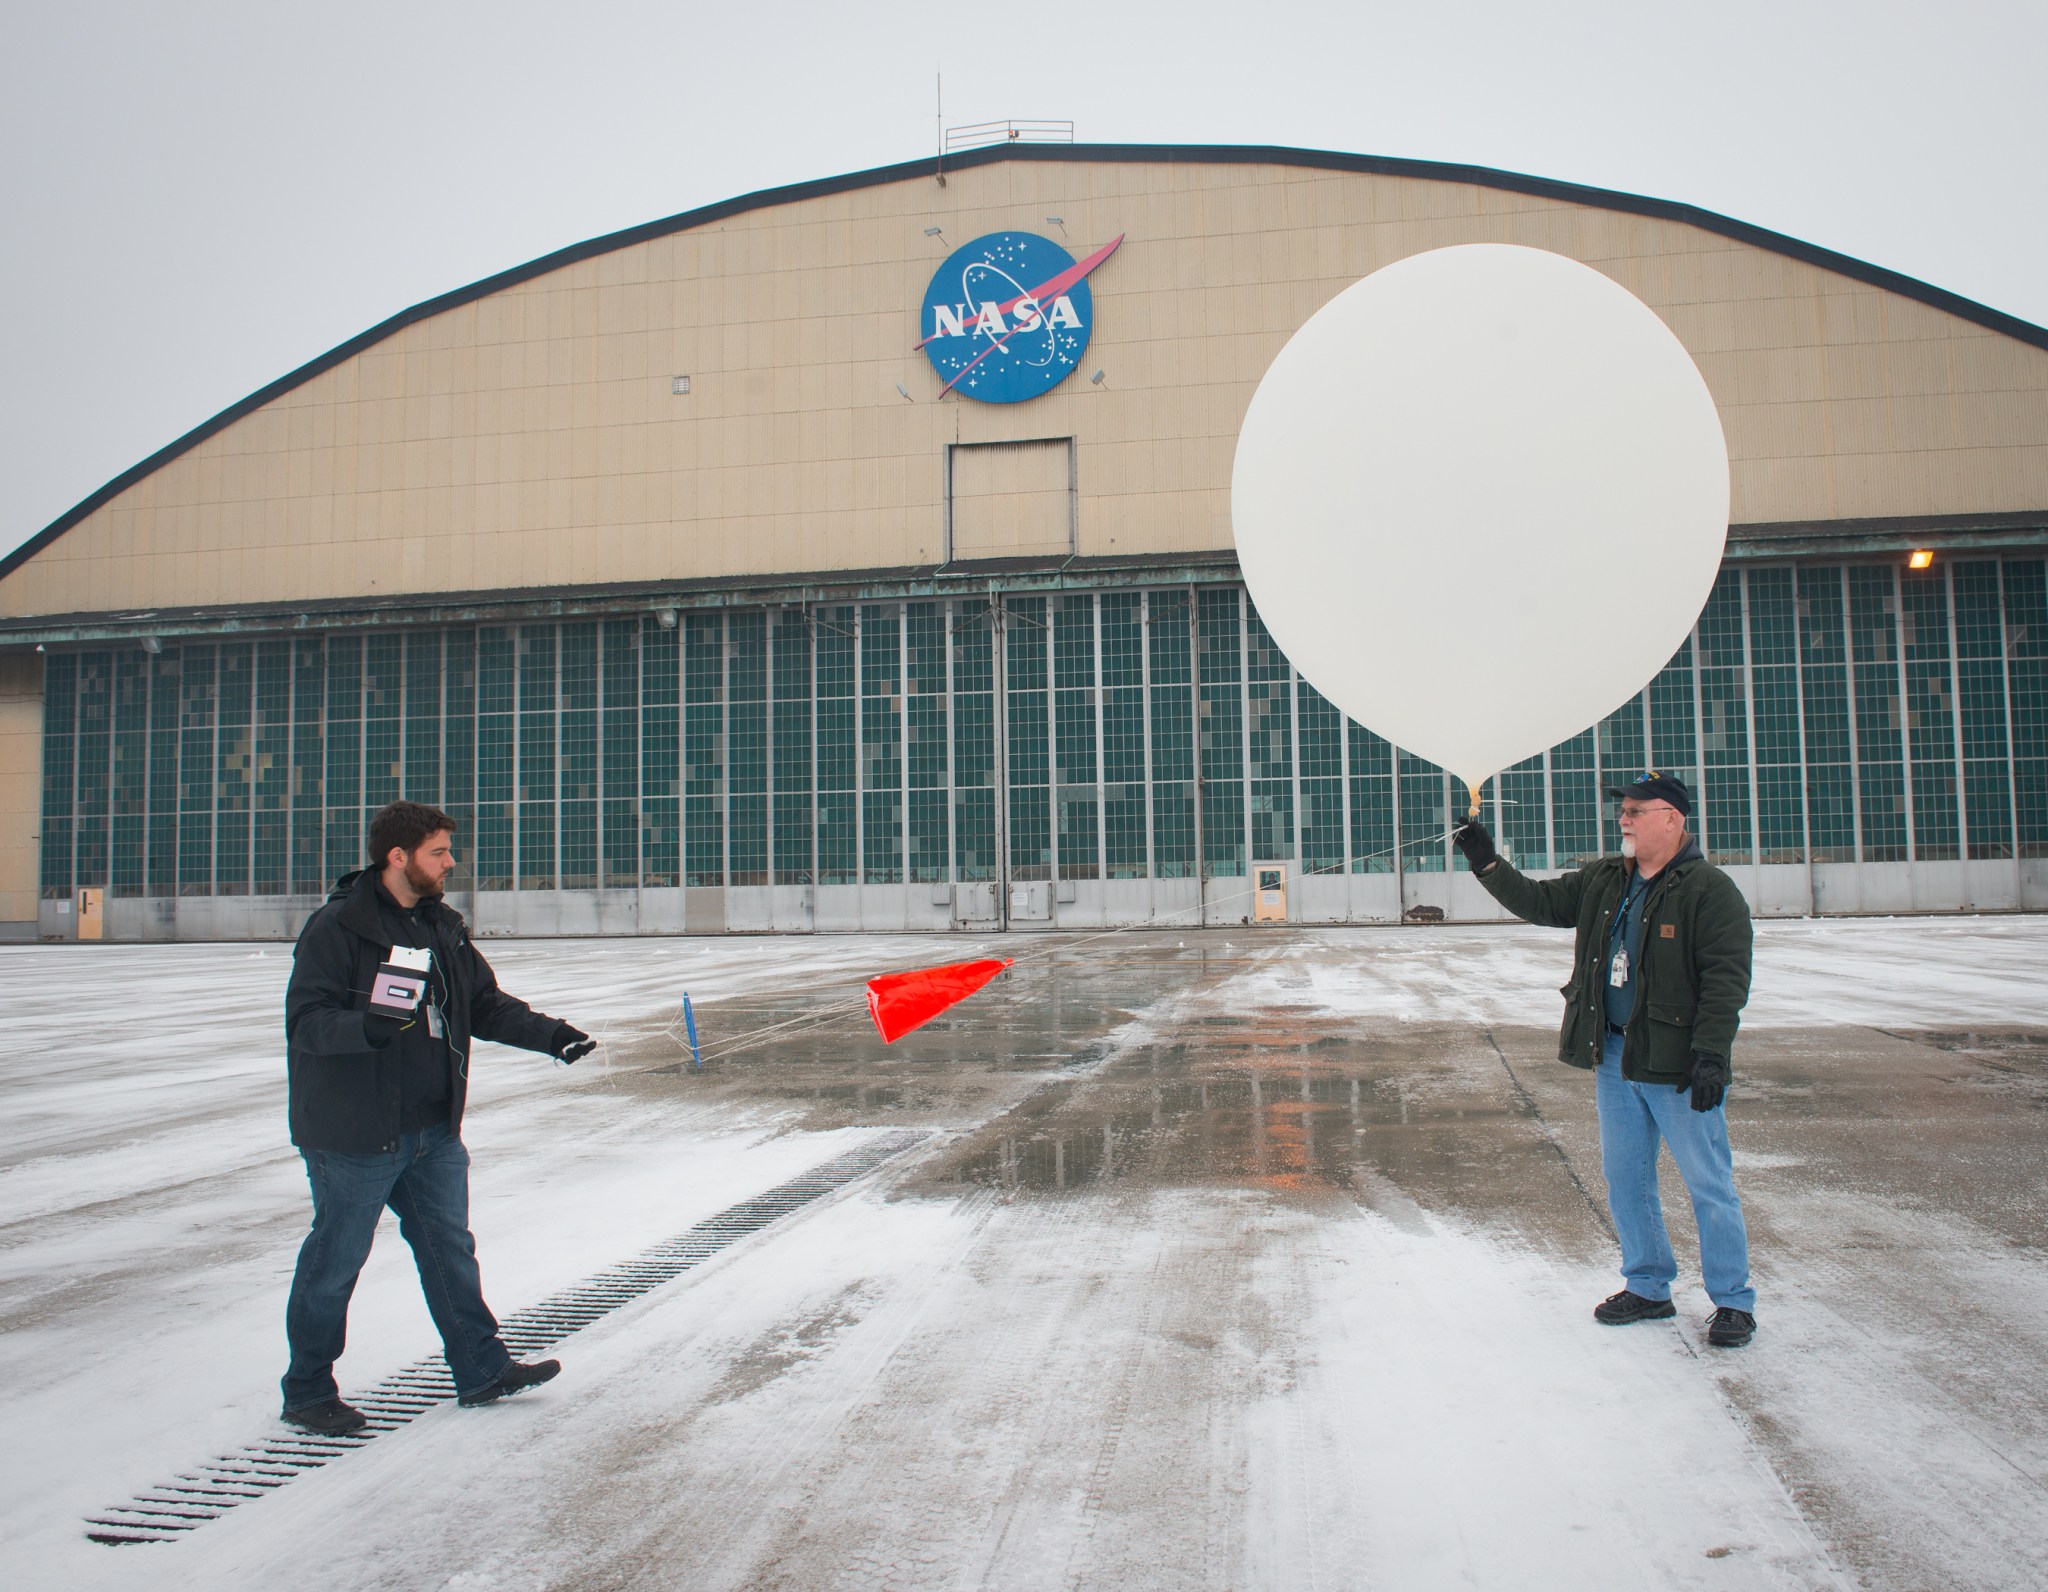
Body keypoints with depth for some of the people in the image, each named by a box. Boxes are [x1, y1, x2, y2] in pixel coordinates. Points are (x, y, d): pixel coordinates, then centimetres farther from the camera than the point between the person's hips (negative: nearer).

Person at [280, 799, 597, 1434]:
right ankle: (307, 1391, 22)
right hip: (354, 1135, -7)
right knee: (335, 1261, 5)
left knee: (450, 1248, 15)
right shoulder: (336, 927, -14)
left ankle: (481, 1369, 26)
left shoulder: (442, 926, 10)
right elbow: (305, 1020, -19)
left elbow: (486, 1004, 15)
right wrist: (367, 1027, -38)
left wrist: (549, 1034, 2)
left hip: (434, 1131, 8)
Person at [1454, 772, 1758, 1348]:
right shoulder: (1603, 881, 9)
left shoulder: (1710, 890, -11)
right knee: (1625, 1177, 14)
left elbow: (1726, 978, -15)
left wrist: (1710, 1053, -21)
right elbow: (1539, 902, 15)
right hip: (1614, 1057, 7)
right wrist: (1488, 863, 4)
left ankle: (1733, 1301, 16)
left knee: (1709, 1183, 2)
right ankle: (1648, 1288, 28)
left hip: (1678, 1063, -7)